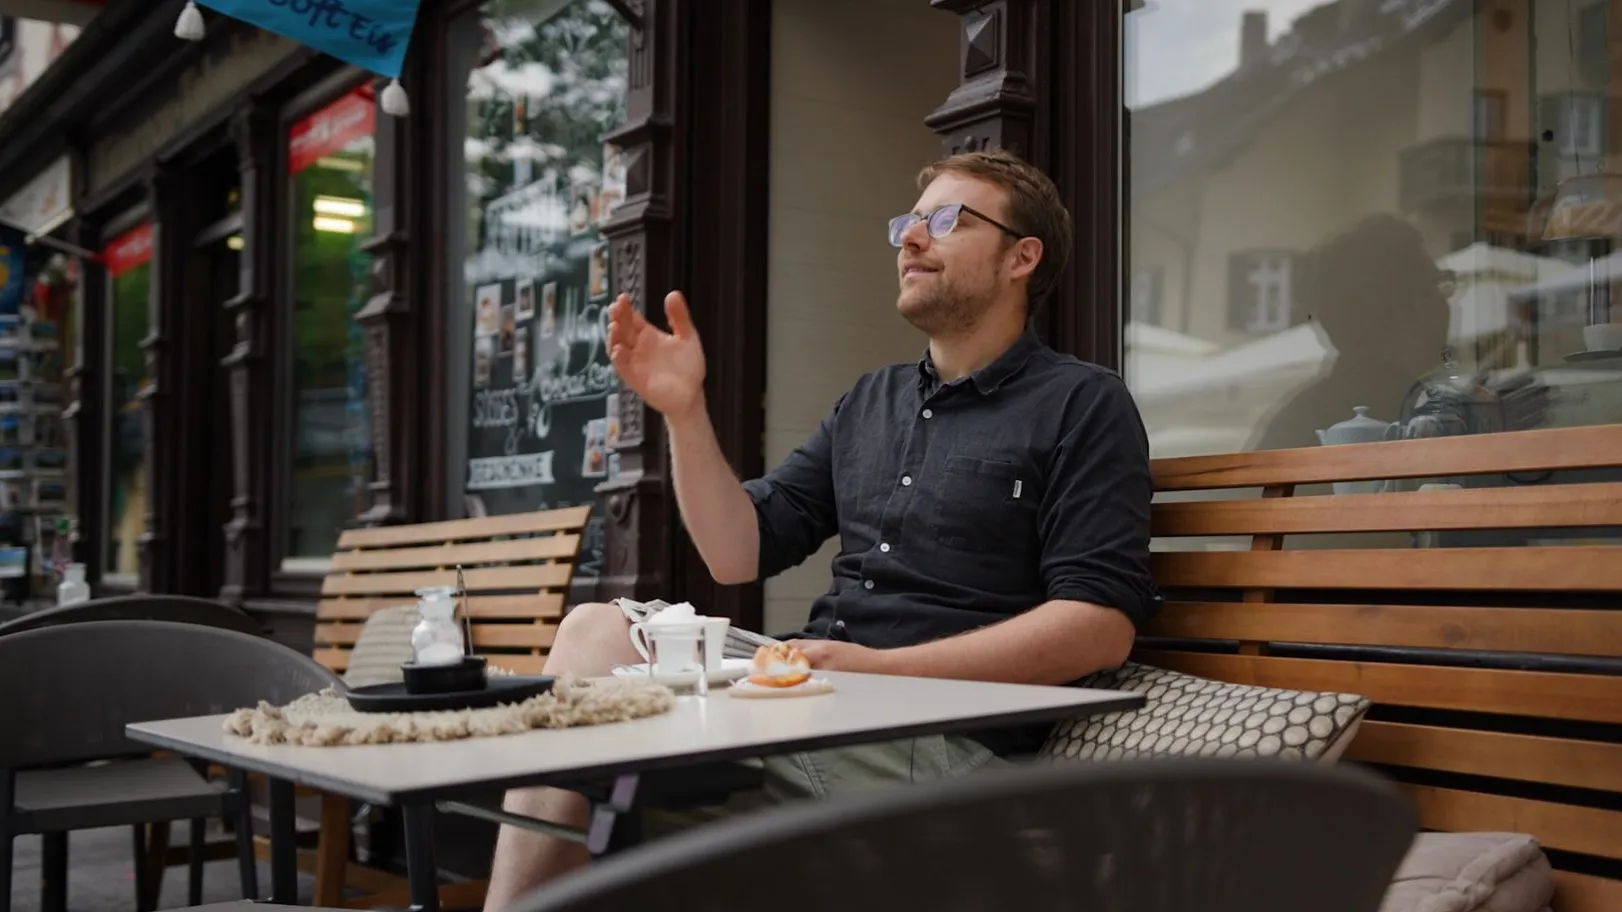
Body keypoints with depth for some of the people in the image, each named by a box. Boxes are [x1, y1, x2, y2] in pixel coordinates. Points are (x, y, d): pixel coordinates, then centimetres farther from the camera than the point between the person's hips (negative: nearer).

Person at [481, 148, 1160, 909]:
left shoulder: (1081, 404, 0)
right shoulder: (869, 402, 20)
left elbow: (1102, 625, -12)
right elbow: (737, 554, 15)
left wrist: (877, 668, -17)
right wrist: (684, 411, -1)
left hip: (945, 740, -6)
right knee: (595, 630, -15)